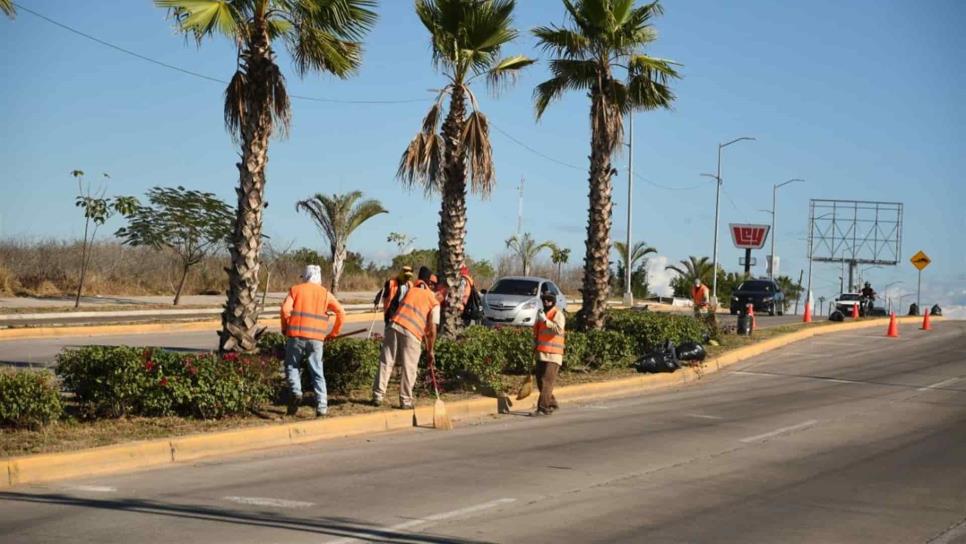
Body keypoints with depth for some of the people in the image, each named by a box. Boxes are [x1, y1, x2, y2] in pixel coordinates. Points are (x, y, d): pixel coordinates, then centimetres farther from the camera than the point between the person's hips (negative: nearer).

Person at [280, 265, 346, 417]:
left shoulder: (295, 289, 8)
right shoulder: (325, 293, 12)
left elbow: (285, 309, -6)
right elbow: (341, 313, 5)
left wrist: (285, 329, 7)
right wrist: (333, 333, 16)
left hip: (296, 336, -1)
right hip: (316, 338, 1)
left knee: (292, 366, 16)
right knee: (317, 372, 7)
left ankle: (295, 392, -7)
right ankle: (321, 406, 0)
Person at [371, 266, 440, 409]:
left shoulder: (411, 291, 21)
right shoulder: (434, 302, 9)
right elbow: (432, 329, 3)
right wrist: (430, 351, 11)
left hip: (394, 326, 3)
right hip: (412, 333, -3)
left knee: (386, 362, 9)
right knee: (409, 368, 7)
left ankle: (378, 396, 10)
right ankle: (405, 400, 9)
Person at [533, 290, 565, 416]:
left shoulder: (558, 314, -6)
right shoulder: (541, 313, 19)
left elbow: (558, 329, -24)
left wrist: (545, 320, -27)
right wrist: (535, 343, 18)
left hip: (553, 355, -9)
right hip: (541, 354, 9)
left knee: (547, 382, -13)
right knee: (540, 381, 12)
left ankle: (543, 408, -15)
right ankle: (551, 403, 26)